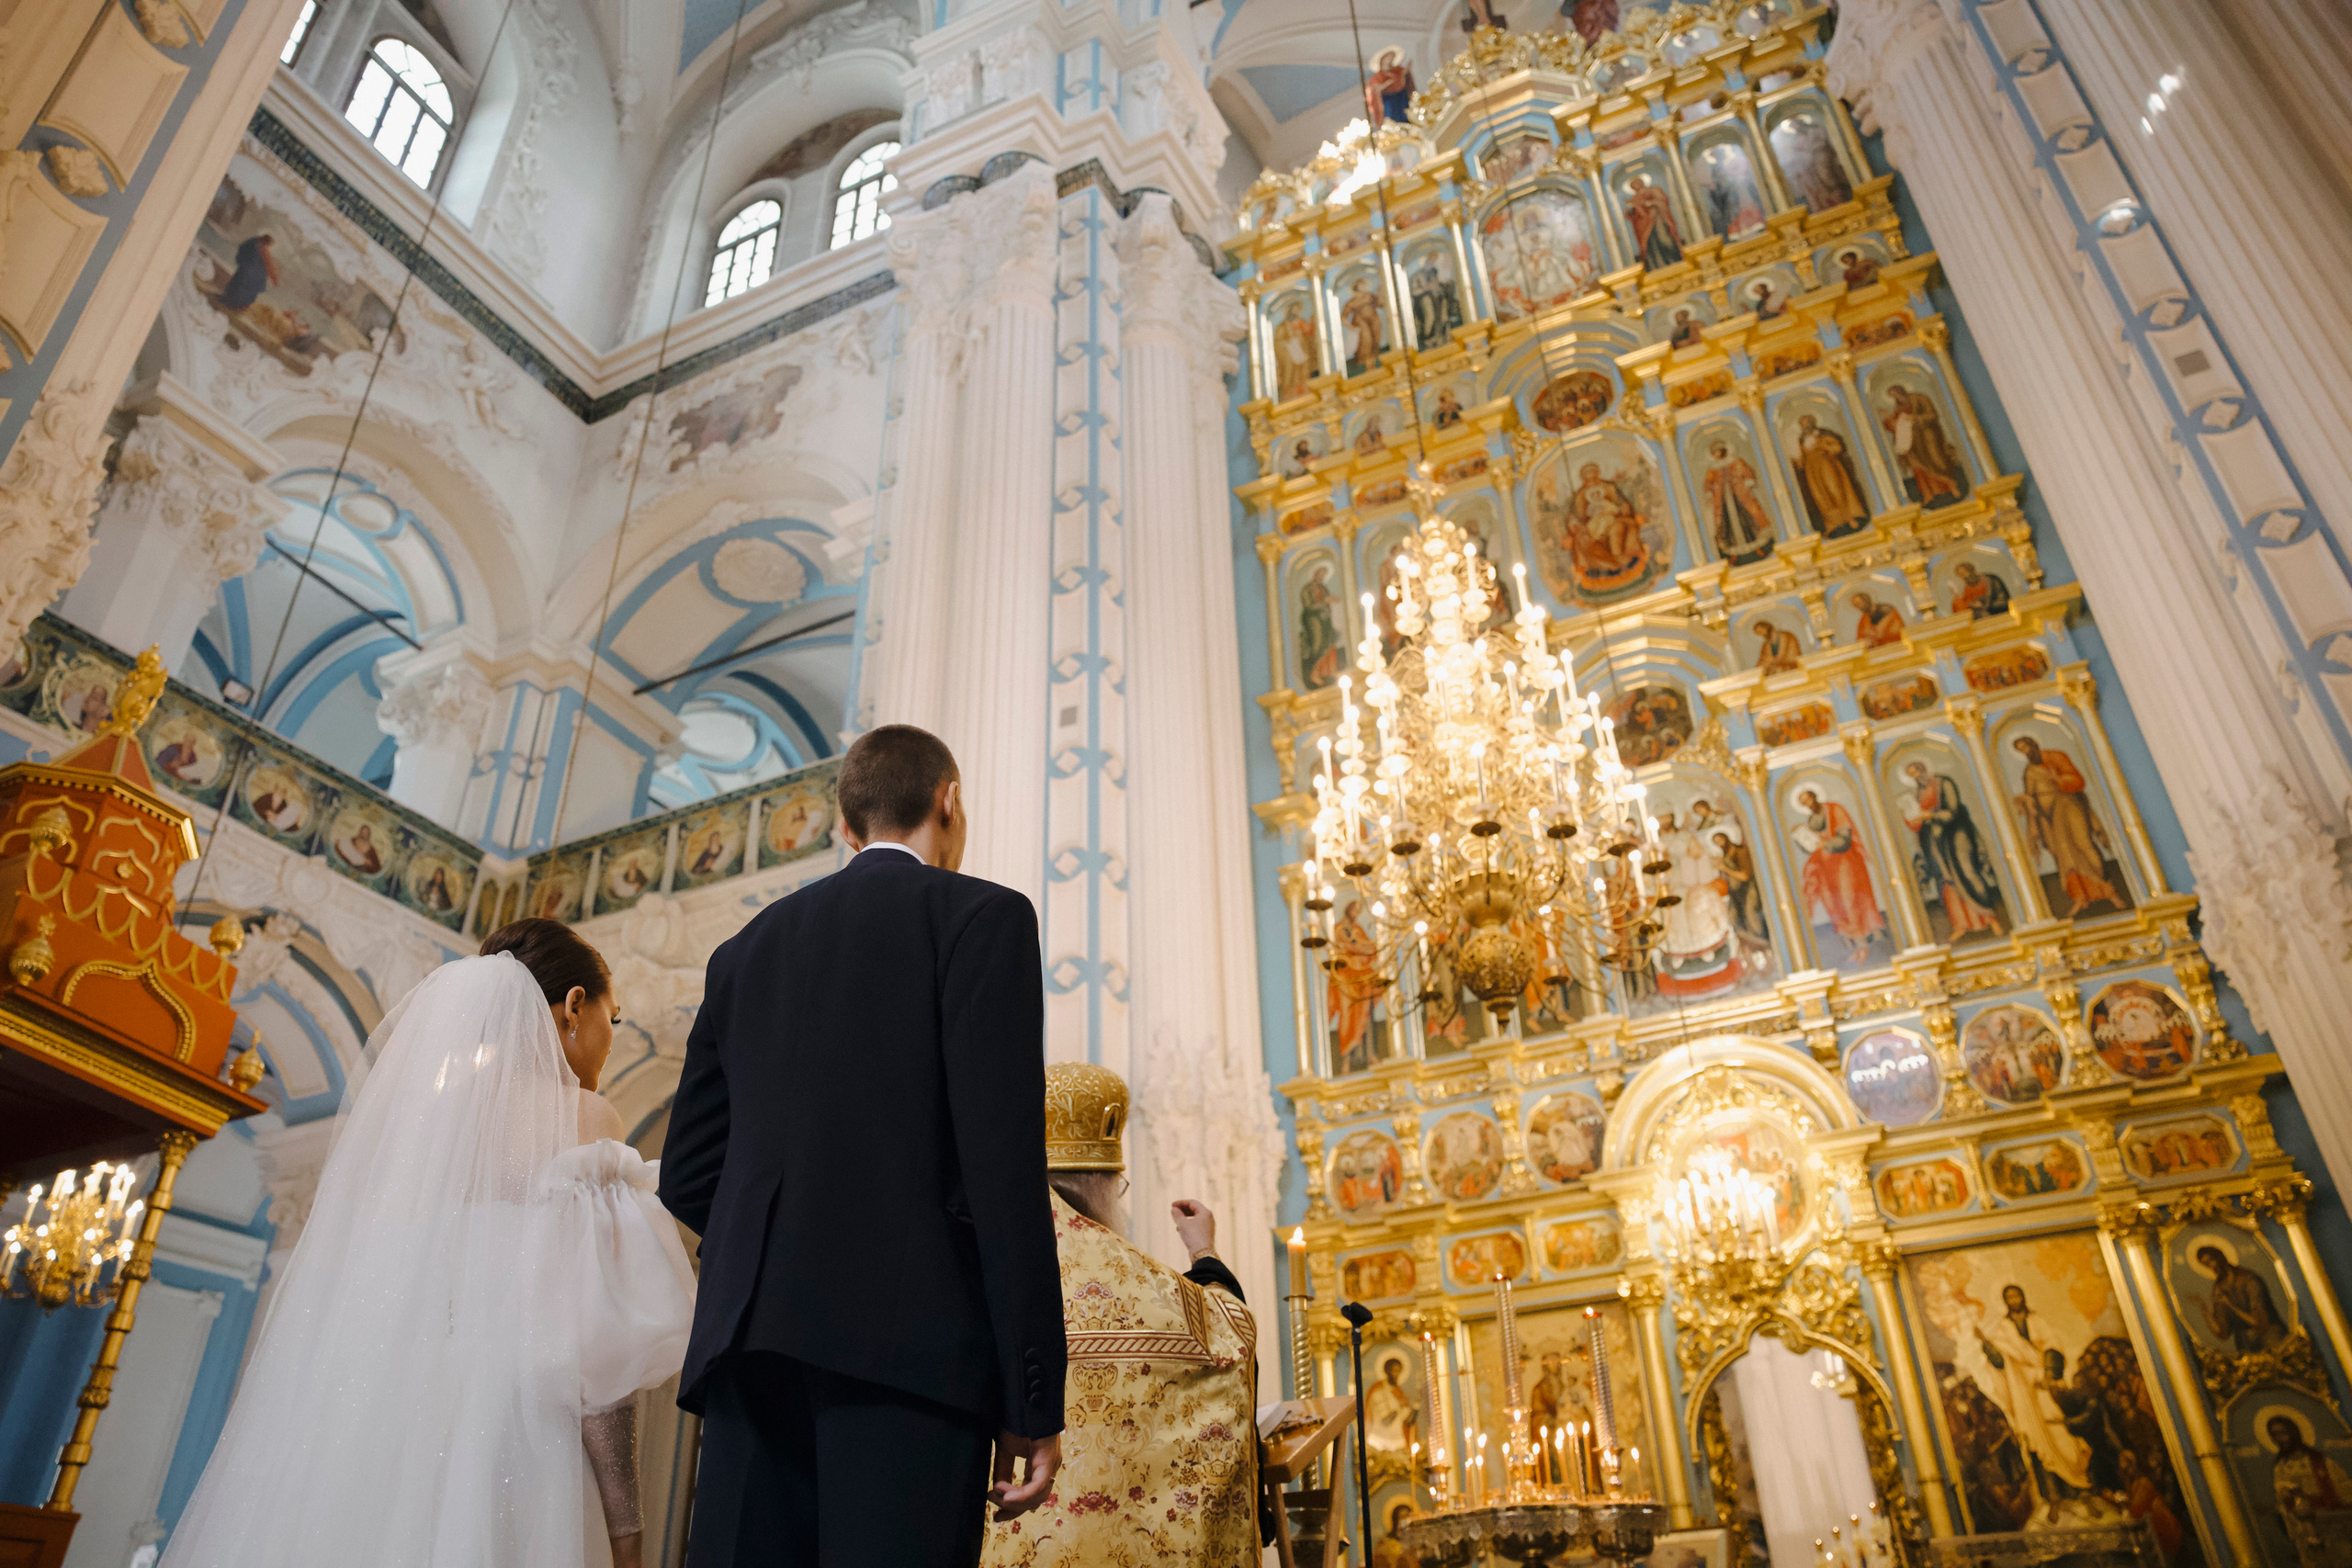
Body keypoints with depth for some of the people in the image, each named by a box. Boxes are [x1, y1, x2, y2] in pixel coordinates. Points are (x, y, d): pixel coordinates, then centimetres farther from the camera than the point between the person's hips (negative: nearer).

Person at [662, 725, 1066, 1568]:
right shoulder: (981, 916, 3)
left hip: (749, 1339, 6)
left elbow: (688, 1177, 19)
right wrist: (1034, 1402, -6)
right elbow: (1003, 1163, -8)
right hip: (907, 1340, -5)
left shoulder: (746, 949, 19)